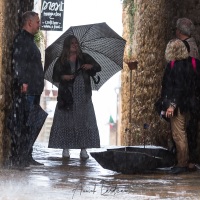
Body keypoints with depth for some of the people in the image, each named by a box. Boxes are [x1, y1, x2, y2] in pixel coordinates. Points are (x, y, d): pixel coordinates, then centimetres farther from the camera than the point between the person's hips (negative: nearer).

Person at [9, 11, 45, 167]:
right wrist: (23, 82, -24)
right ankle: (17, 158, -9)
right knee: (21, 124, -10)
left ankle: (26, 157, 17)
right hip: (25, 90, -10)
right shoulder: (21, 39, -10)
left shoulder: (29, 40, 22)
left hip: (33, 90, 10)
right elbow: (17, 62, -19)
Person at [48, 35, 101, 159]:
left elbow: (98, 68, 10)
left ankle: (83, 149, 1)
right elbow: (55, 77, 4)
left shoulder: (84, 58, 9)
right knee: (66, 121, -4)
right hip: (67, 95, -1)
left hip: (83, 96, 1)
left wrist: (91, 66, -11)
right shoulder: (61, 61, 5)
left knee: (84, 121, -2)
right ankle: (65, 148, 1)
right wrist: (63, 77, -15)